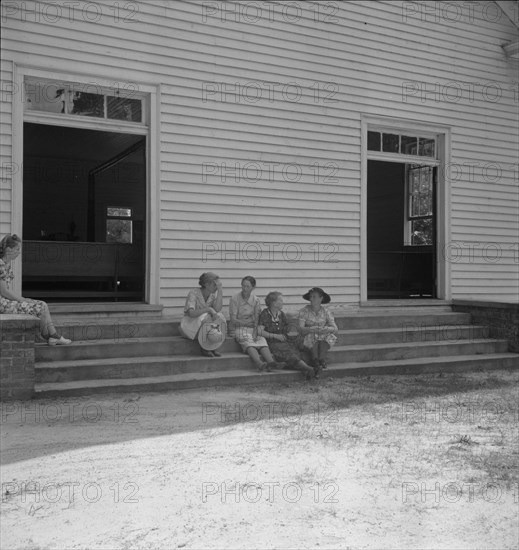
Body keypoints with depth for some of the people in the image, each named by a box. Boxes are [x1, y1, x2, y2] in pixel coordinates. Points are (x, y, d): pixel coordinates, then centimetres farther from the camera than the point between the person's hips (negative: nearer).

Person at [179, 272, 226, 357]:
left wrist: (220, 290, -22)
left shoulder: (214, 294, -1)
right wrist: (209, 309, -36)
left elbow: (217, 309, -21)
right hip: (191, 325, -5)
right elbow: (191, 313, -30)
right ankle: (204, 348, -19)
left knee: (219, 317, -24)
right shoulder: (194, 293, -16)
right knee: (206, 317, -34)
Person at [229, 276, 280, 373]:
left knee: (262, 340, -29)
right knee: (248, 343, -33)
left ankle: (270, 362, -52)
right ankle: (259, 363, -57)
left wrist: (255, 331, -17)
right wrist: (245, 323, -16)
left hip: (253, 329, 3)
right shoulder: (234, 299, 0)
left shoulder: (256, 300, 9)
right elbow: (233, 319, -4)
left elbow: (257, 319, 0)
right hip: (239, 328, -3)